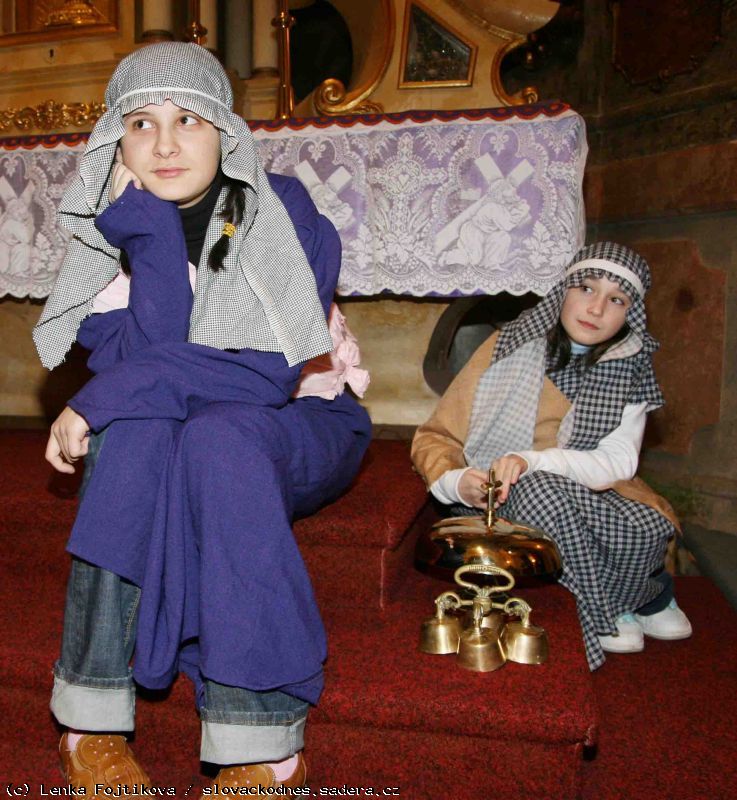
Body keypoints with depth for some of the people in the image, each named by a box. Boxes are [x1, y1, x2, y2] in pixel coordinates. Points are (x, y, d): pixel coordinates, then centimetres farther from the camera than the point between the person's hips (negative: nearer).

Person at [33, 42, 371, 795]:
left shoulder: (285, 212, -13)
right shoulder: (115, 227, -3)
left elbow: (268, 372, -25)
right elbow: (133, 357, -18)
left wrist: (104, 397, -26)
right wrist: (153, 231, -26)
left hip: (297, 429, -2)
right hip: (152, 446, 3)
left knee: (219, 435, -35)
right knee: (134, 429, -31)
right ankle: (92, 720, -22)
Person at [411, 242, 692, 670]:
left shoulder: (630, 370, 1)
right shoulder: (512, 347, -7)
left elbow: (618, 461, -14)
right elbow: (436, 437, -6)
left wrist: (533, 460, -32)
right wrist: (456, 481, -30)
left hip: (591, 499, 2)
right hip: (504, 501, -1)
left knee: (651, 527, -29)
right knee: (540, 489, -34)